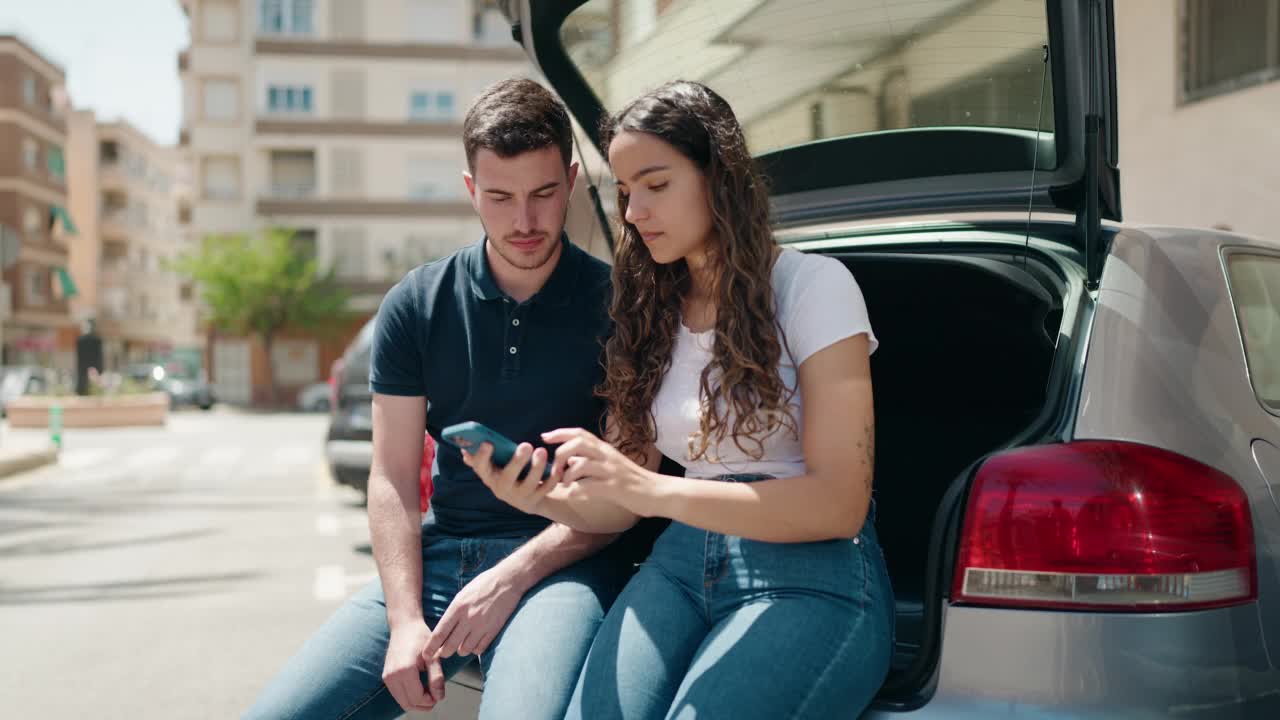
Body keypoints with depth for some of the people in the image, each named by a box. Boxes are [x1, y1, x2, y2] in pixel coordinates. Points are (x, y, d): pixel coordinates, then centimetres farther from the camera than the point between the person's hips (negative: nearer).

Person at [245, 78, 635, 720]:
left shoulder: (613, 306, -1)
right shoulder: (415, 306, 7)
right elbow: (393, 478, 4)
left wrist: (514, 576, -15)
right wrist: (406, 619, -9)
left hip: (563, 562, -3)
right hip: (436, 555, 4)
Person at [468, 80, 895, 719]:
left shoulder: (812, 284, -4)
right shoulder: (649, 312, 13)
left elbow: (839, 503, -12)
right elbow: (622, 504, 13)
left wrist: (658, 492, -22)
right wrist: (547, 498, -10)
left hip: (813, 579, -4)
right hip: (682, 565, 4)